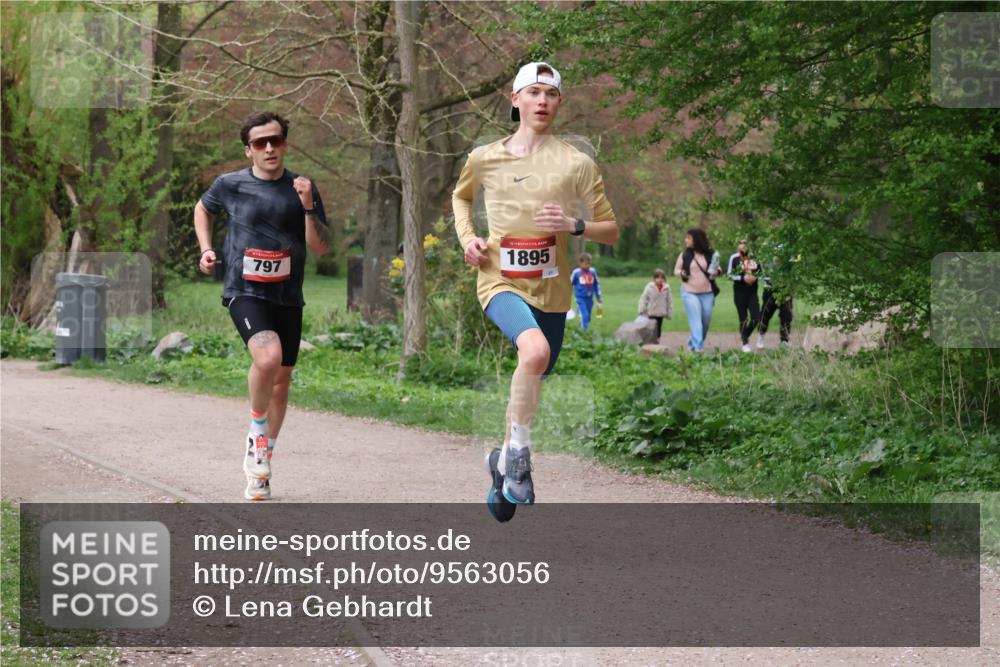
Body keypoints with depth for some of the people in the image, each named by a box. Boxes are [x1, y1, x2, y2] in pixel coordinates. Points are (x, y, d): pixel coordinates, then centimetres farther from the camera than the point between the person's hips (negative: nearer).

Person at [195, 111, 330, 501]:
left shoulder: (301, 189, 3)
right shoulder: (231, 185, -1)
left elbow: (321, 248, -1)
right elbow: (202, 209, 21)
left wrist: (308, 206, -15)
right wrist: (206, 249, 7)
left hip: (287, 297, 4)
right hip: (245, 291, -4)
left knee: (281, 379, 10)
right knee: (268, 356, -30)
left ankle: (260, 466, 28)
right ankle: (257, 435, -6)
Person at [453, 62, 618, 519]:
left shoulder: (576, 163, 0)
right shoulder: (484, 158, 4)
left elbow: (611, 231, 4)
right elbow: (461, 197, 26)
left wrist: (574, 226, -16)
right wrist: (467, 238, 7)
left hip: (551, 290, 2)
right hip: (500, 280, -2)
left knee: (531, 386, 11)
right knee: (534, 350, -32)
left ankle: (504, 469, 36)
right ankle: (517, 453, -17)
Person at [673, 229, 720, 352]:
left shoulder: (710, 255, 1)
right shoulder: (684, 255, 1)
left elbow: (717, 269, 11)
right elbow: (676, 270, 9)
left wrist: (716, 273, -12)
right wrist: (681, 273, -13)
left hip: (707, 293, 2)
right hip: (690, 292, -2)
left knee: (706, 321, 7)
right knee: (695, 321, -11)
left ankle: (693, 342, 27)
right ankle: (698, 347, -16)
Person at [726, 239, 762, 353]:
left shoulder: (754, 257, 7)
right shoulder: (734, 258, -3)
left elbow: (760, 270, 16)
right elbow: (729, 274, -4)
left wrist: (755, 277, -5)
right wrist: (743, 278, -16)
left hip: (752, 291, 3)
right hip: (739, 292, -3)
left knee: (756, 318, -3)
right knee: (743, 319, 1)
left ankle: (744, 335, 22)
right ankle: (745, 343, 11)